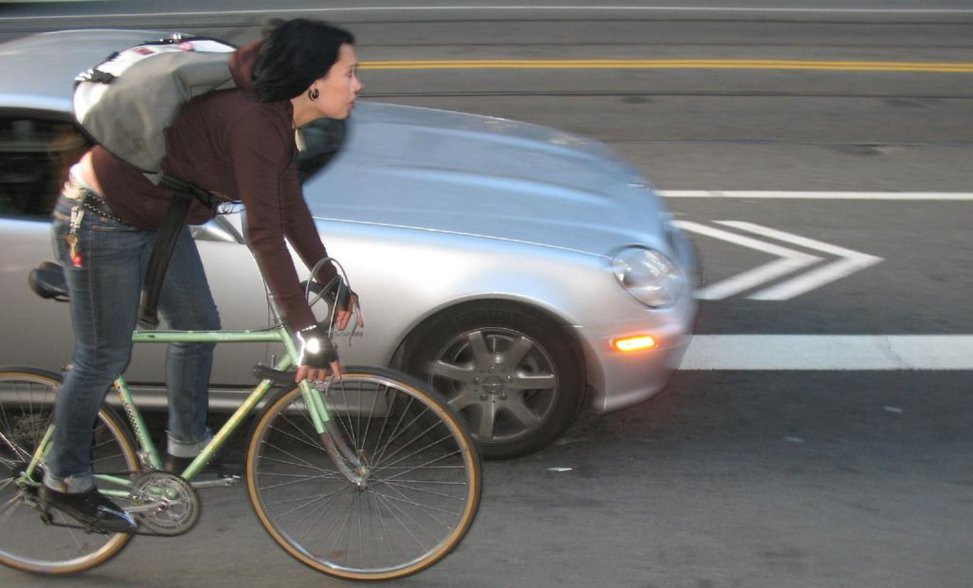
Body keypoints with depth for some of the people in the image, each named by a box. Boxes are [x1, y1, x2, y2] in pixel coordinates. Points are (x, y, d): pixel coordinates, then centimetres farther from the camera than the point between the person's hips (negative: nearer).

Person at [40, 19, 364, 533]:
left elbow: (292, 211, 9)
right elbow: (264, 235, -34)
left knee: (198, 326, 16)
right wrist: (308, 333, -33)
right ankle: (65, 482, 21)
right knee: (104, 359, 2)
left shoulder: (279, 119, -3)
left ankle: (185, 448, 34)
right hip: (100, 218, -10)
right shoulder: (253, 123, -32)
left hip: (155, 215, 10)